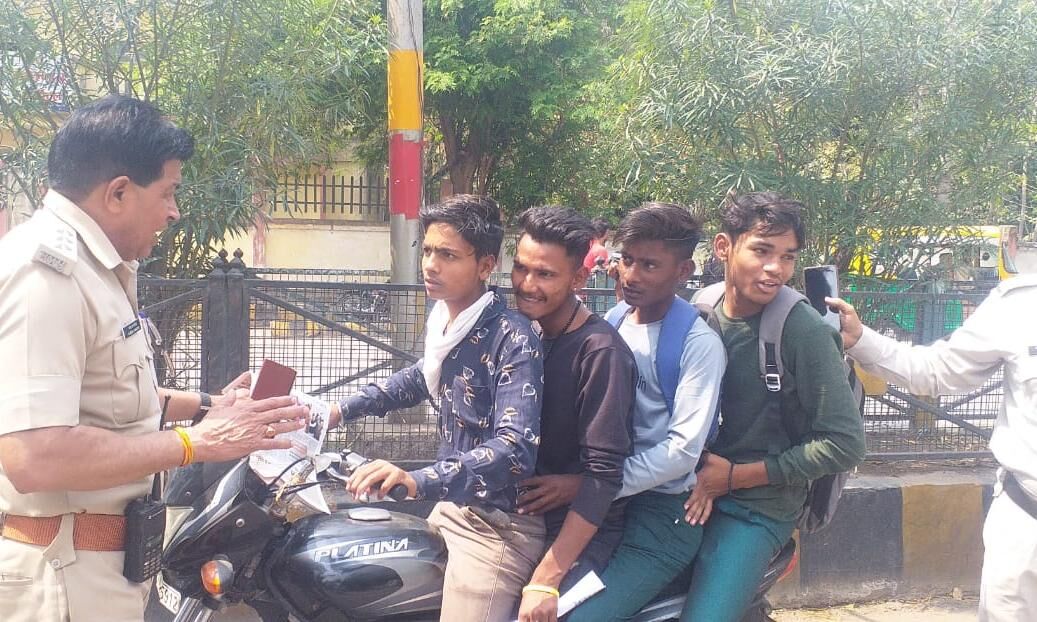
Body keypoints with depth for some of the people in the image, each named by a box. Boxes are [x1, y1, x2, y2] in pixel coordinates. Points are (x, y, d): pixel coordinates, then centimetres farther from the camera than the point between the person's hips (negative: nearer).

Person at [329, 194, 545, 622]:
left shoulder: (513, 339, -22)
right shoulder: (441, 318, 3)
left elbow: (516, 448, -34)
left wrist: (420, 481, -45)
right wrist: (344, 409, 22)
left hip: (498, 526, -9)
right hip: (451, 504, 9)